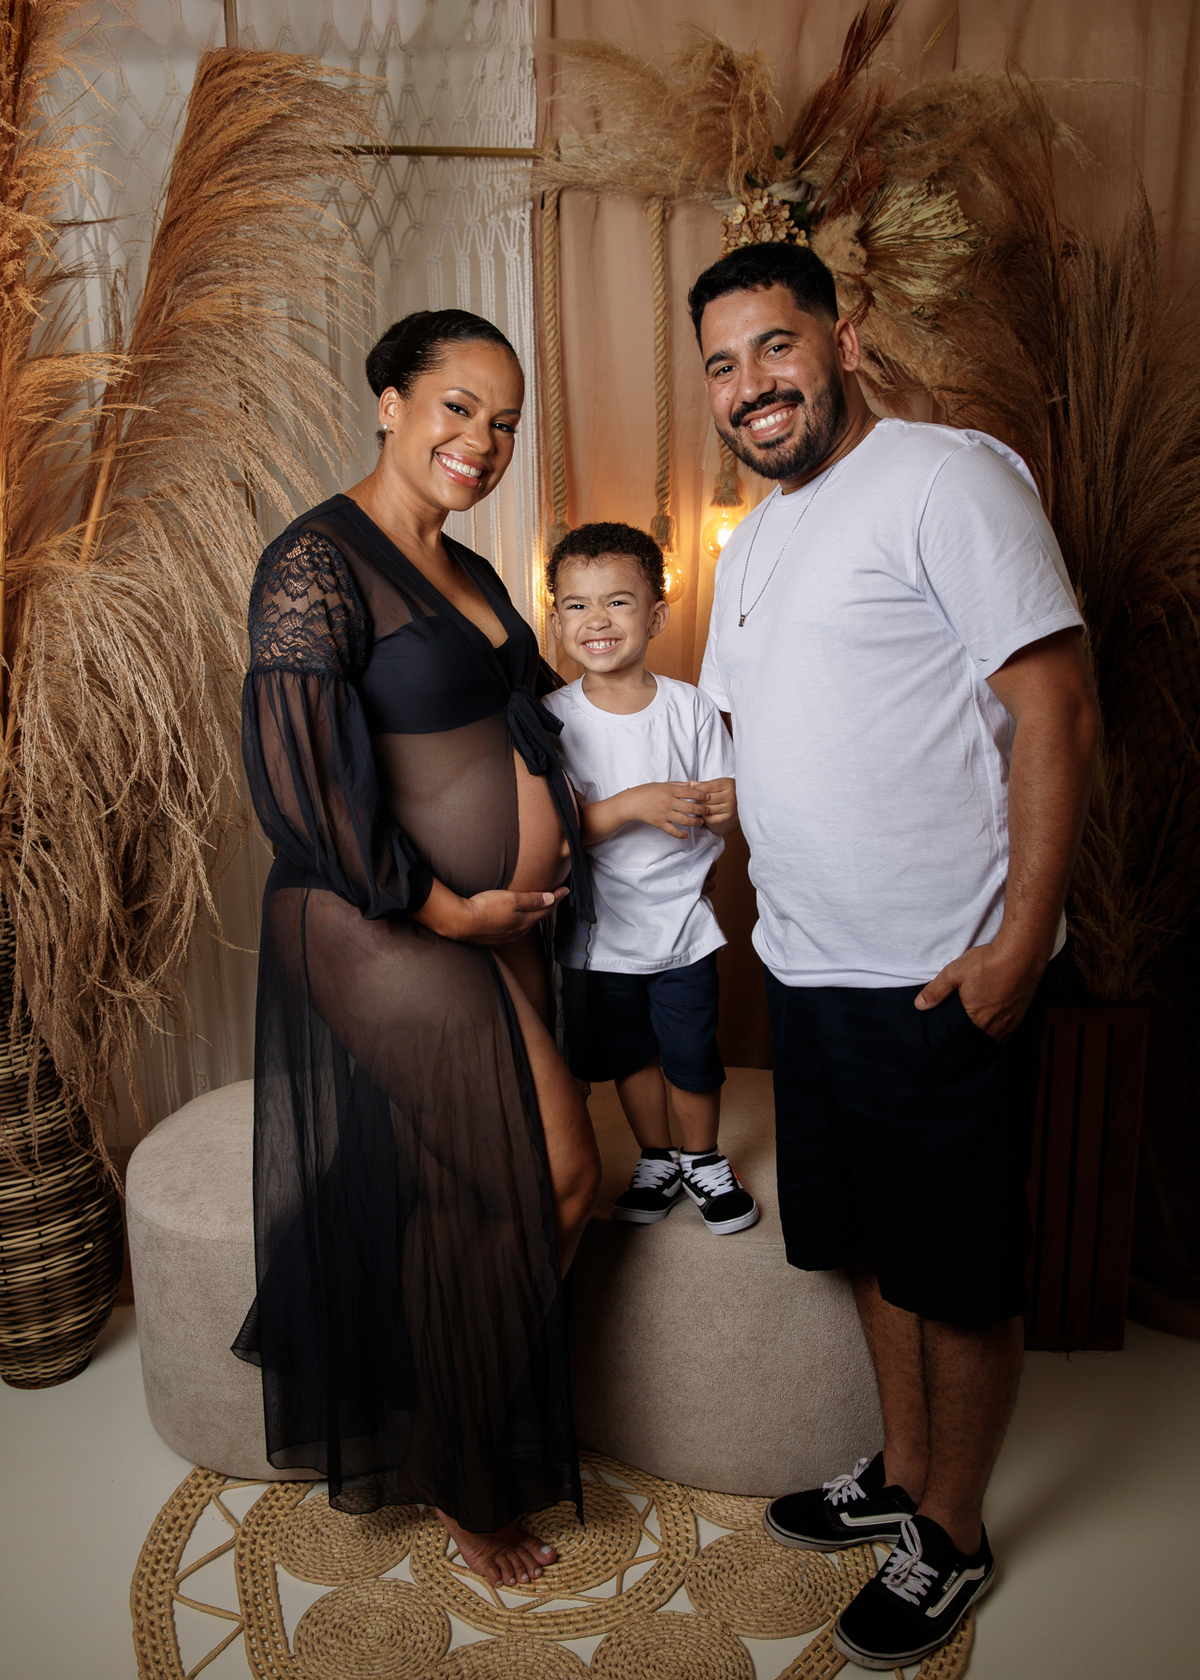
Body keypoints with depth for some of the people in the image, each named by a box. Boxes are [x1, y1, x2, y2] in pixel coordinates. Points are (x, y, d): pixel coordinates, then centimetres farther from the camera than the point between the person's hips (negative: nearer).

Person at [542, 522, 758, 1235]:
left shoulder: (692, 708, -7)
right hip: (600, 932, 1)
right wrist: (635, 804, -29)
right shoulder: (553, 718, -9)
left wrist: (727, 802, -26)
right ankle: (657, 1157, 42)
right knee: (629, 1056, 18)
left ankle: (704, 1158, 38)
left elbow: (728, 814, -3)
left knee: (693, 1056, 10)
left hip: (681, 925, 0)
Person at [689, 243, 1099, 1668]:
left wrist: (1019, 943, -20)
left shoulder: (946, 479, -10)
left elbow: (1057, 711, -16)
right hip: (806, 963, 8)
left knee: (959, 1276, 10)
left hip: (942, 976, -7)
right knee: (875, 1249, 21)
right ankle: (900, 1478, 42)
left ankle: (951, 1541, 32)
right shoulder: (753, 541, 15)